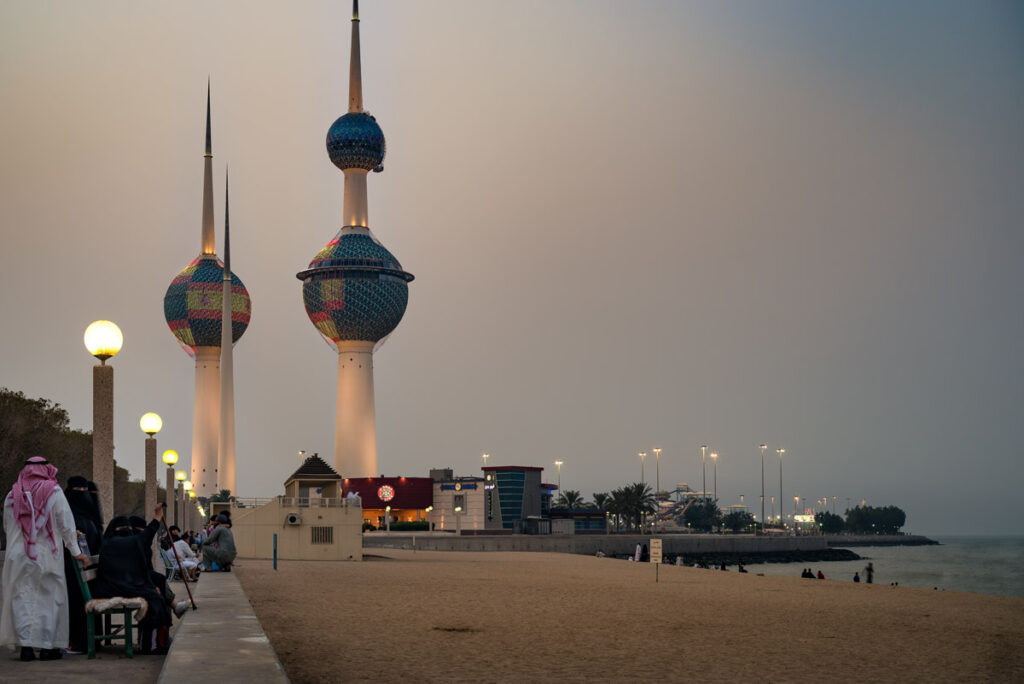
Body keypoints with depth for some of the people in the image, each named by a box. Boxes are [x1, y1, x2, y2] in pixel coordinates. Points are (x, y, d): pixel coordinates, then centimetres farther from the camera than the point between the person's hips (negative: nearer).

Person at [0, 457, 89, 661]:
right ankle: (47, 646, 1)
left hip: (18, 555, 3)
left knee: (22, 599, 4)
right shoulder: (53, 491, -2)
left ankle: (26, 646, -2)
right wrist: (76, 551, 1)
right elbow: (66, 523, -3)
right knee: (49, 599, 4)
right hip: (46, 555, -3)